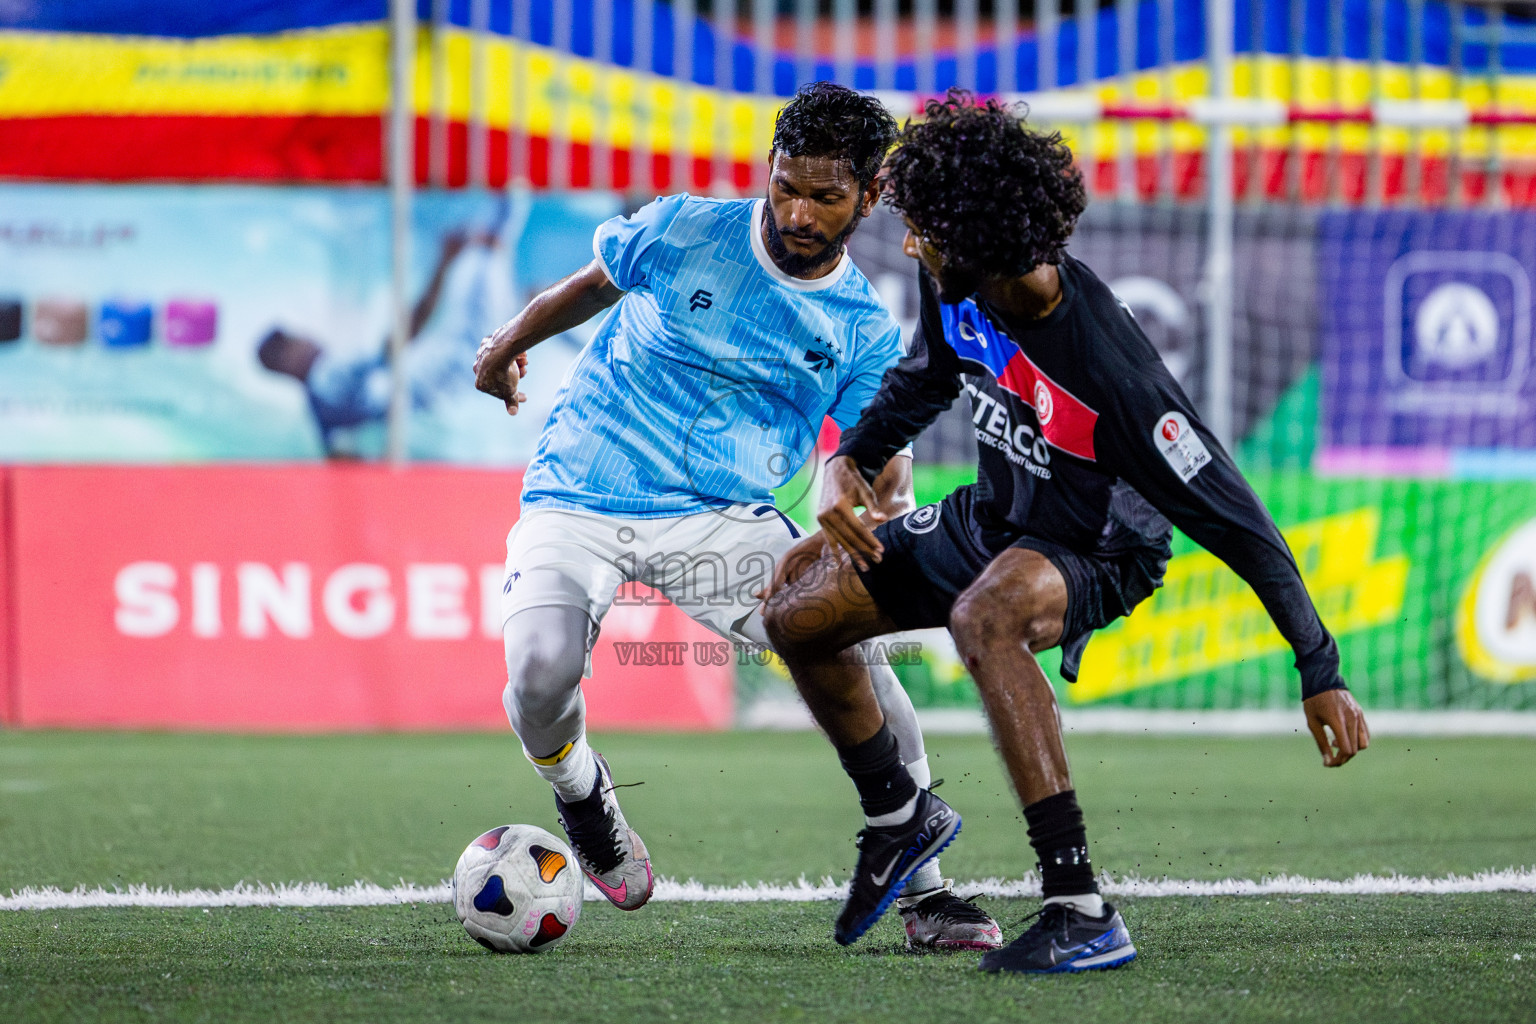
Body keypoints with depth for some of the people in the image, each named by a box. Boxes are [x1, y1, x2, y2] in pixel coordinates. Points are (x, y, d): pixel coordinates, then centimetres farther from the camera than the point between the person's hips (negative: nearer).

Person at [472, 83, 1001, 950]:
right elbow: (592, 286, 16)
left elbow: (883, 454, 2)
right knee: (541, 670, -28)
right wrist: (509, 345, 26)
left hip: (723, 518, 2)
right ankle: (580, 792, 11)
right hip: (579, 501, -1)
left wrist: (893, 505, -21)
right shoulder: (684, 231, -3)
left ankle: (924, 892, -3)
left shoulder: (865, 328, 2)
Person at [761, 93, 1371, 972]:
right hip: (996, 516, 8)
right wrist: (852, 462, -5)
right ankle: (902, 816, 31)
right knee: (797, 608, 5)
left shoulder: (1110, 369, -36)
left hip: (1102, 552, -8)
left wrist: (1322, 673, -31)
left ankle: (1085, 914, -39)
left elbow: (1230, 516, -32)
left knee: (984, 615, -40)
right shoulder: (956, 287, -15)